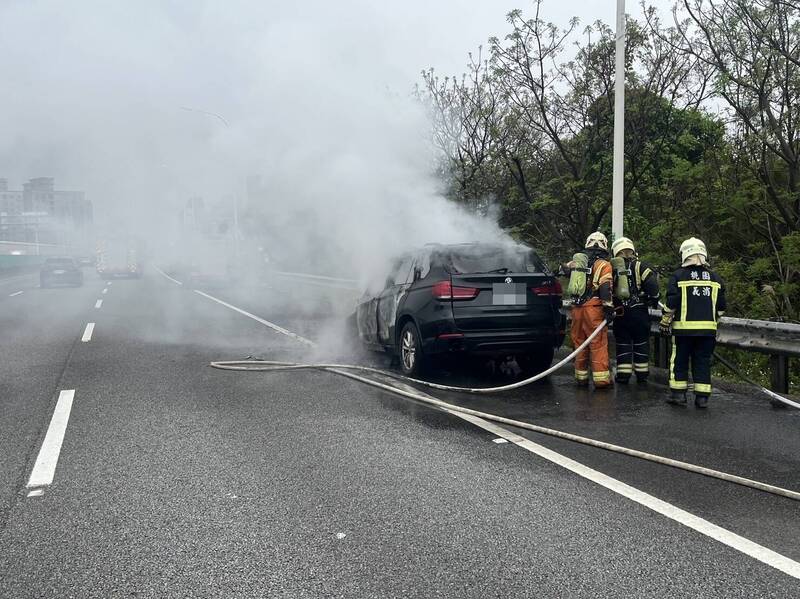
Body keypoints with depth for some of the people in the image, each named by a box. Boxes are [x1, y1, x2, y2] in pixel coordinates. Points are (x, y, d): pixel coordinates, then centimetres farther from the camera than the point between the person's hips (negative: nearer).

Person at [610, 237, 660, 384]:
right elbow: (652, 283, -13)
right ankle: (642, 373, 14)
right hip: (639, 311, -1)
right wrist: (654, 299, 3)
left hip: (620, 313, 1)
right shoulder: (639, 266, -3)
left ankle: (623, 374, 7)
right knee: (641, 343, 10)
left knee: (623, 344, 8)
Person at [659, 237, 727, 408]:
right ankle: (702, 397, 8)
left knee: (679, 360, 9)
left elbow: (671, 303, -8)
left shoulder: (678, 276, -4)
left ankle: (678, 393, 9)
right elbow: (721, 306, 10)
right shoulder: (715, 277, 7)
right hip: (708, 329, 3)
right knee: (703, 362, 8)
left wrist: (665, 322, 3)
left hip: (683, 327, -3)